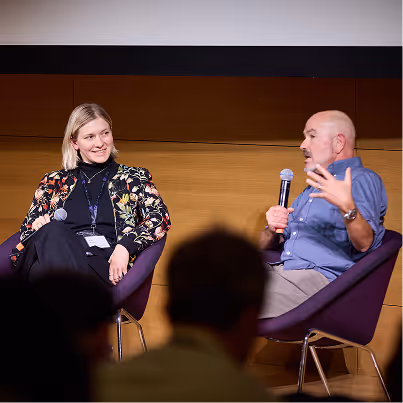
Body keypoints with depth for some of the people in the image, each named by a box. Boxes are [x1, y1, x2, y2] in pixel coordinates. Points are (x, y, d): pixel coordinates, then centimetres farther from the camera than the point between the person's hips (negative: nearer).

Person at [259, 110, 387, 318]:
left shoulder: (363, 180, 3)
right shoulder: (314, 188, 32)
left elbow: (364, 244, -15)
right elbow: (266, 245, 30)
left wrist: (347, 207, -34)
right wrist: (272, 229, 5)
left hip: (322, 277, -9)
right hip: (280, 271, 9)